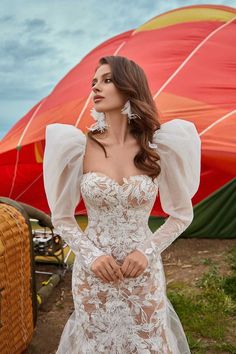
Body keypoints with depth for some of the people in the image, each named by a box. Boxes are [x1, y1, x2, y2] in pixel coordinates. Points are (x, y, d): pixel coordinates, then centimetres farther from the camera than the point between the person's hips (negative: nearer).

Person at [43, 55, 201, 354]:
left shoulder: (160, 148, -8)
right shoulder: (80, 147, -8)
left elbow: (183, 214, 2)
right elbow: (61, 218, 0)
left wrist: (148, 250, -10)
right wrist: (91, 255, -13)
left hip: (144, 270, 0)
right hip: (93, 271, 0)